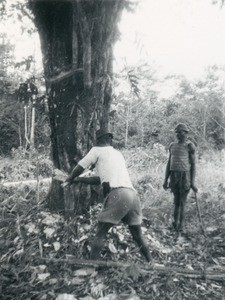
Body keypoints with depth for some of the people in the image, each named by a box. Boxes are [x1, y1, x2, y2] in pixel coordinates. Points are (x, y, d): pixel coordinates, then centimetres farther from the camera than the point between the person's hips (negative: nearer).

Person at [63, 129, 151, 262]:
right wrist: (80, 179, 38)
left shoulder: (97, 150, 11)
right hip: (133, 195, 7)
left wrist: (69, 180, 37)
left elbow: (79, 168, 17)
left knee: (101, 233, 1)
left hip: (118, 195, -6)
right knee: (138, 235, 20)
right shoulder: (118, 154, 29)